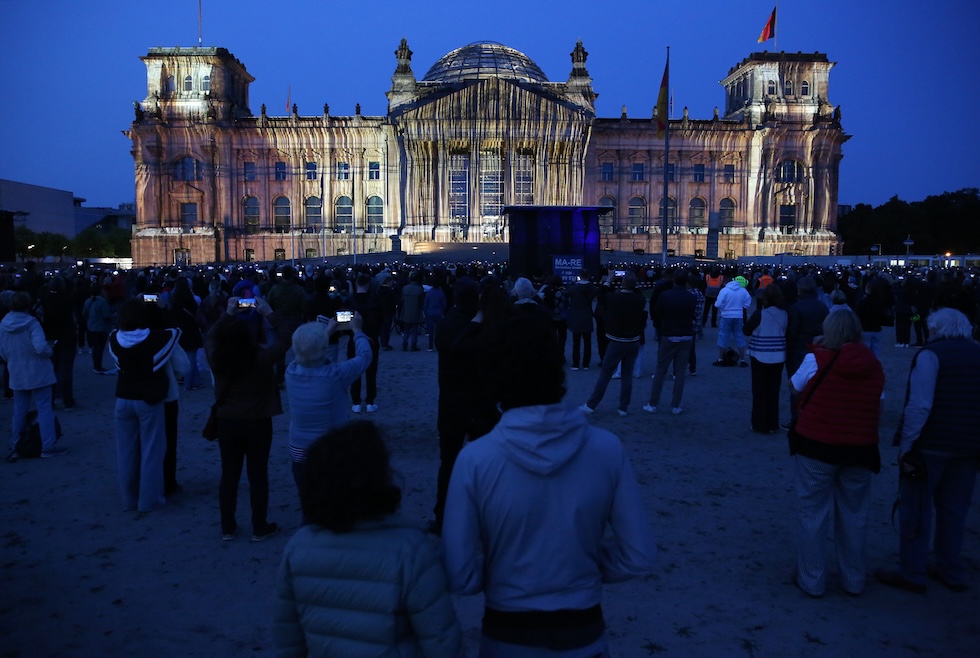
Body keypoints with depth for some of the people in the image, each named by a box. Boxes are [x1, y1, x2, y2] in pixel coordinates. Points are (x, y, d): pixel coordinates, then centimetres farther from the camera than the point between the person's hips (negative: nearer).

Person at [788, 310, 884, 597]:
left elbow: (795, 387, 5)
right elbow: (877, 409, 8)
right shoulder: (874, 365, 2)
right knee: (854, 515, 16)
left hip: (816, 445, -4)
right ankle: (853, 581, 29)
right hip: (860, 448, 4)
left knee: (813, 514, 8)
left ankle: (812, 581, 17)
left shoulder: (817, 359, -11)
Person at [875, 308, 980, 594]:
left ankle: (911, 573, 12)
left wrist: (906, 446, -14)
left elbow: (919, 406, -19)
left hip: (931, 445, -6)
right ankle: (951, 571, 27)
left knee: (916, 509, 5)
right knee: (954, 510, 17)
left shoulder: (930, 355, -11)